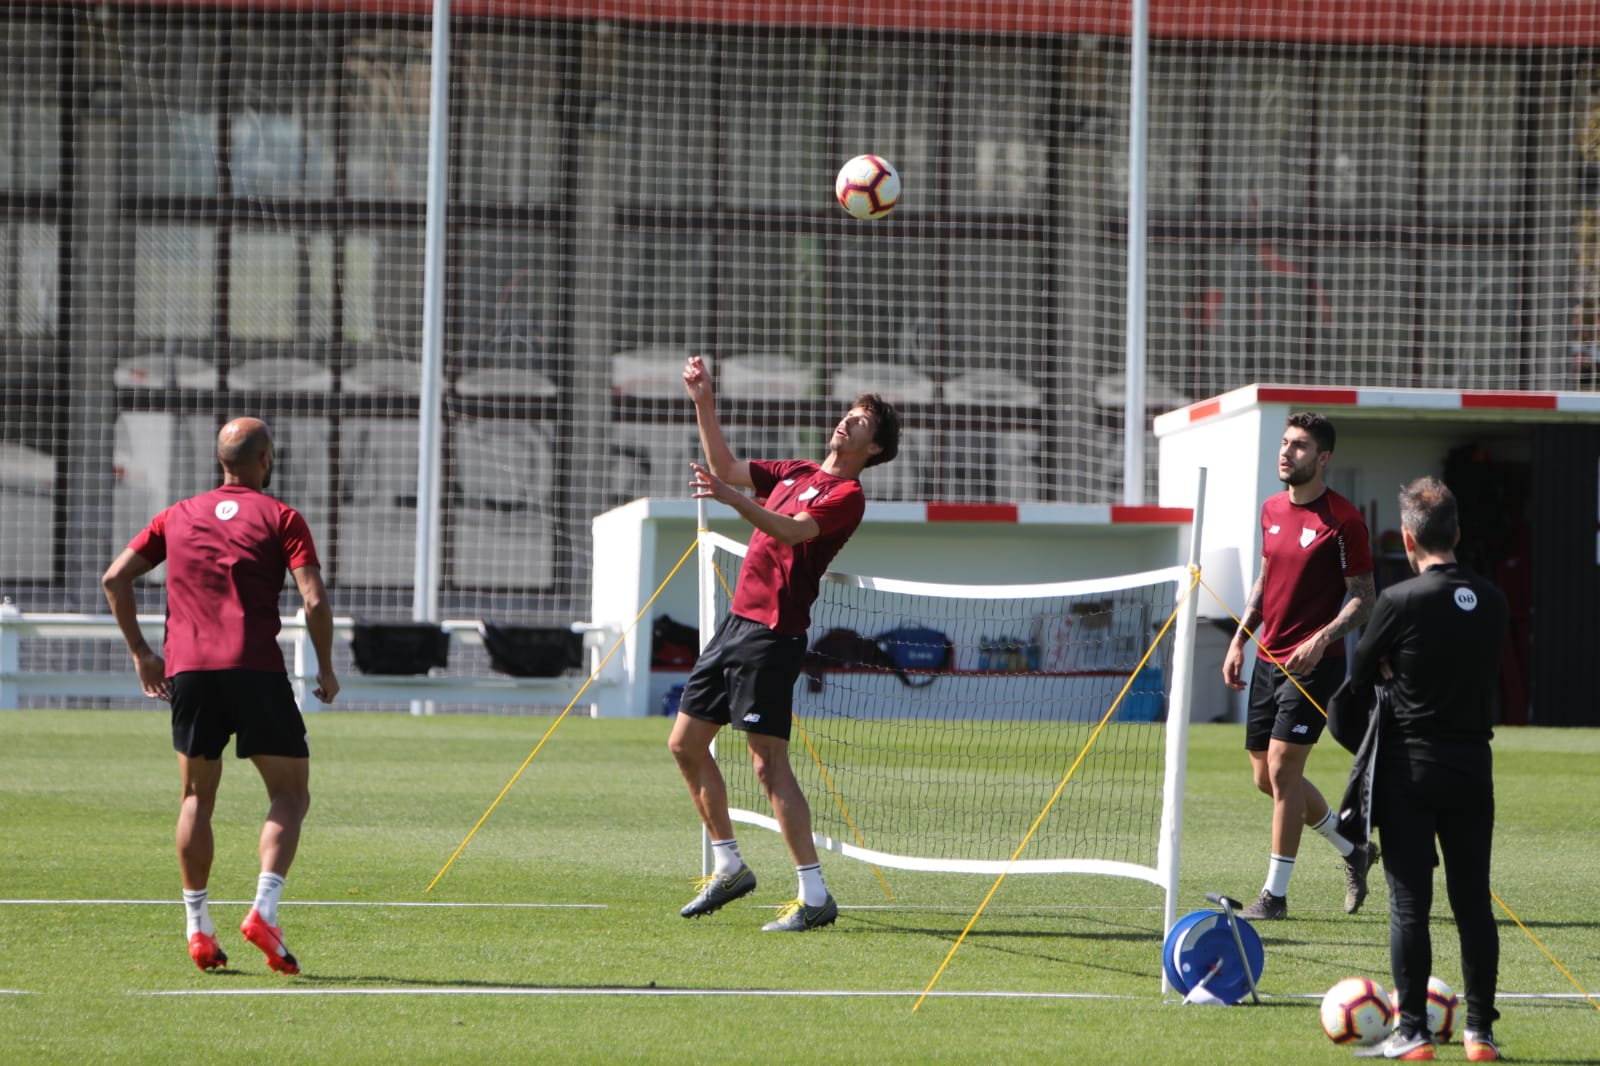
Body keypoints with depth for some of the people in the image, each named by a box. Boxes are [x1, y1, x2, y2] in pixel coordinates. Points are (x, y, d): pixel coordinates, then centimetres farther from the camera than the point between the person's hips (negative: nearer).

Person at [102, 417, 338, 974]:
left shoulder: (178, 516, 18)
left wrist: (139, 651, 17)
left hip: (187, 669, 3)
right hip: (255, 669, -3)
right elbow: (315, 601, -6)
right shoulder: (280, 518, 6)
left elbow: (115, 578, 12)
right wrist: (326, 669, 5)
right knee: (290, 795, 6)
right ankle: (264, 908, -14)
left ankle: (197, 928, 10)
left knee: (197, 798, 15)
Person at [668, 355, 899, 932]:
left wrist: (734, 498, -40)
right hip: (737, 620, 9)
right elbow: (726, 467, 29)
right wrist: (704, 403, 20)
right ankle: (729, 867, 25)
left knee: (769, 763, -14)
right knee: (686, 744, 13)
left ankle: (814, 895, -12)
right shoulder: (796, 472, 18)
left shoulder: (847, 495, -8)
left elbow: (793, 532, -26)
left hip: (772, 634, -9)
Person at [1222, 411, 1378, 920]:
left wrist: (1322, 639, -25)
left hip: (1313, 663, -8)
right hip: (1268, 658, 8)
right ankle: (1353, 849, 31)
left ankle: (1275, 894, -3)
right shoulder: (1272, 510, 10)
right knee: (1266, 776, 11)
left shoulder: (1341, 520, -12)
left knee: (1282, 768, -11)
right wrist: (1240, 639, 14)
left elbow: (1363, 598, -11)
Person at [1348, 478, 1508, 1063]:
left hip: (1410, 772, -4)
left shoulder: (1400, 601, -13)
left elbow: (1360, 678, -2)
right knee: (1474, 903, 9)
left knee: (1409, 902, -1)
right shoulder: (1493, 602, 1)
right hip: (1474, 767, 4)